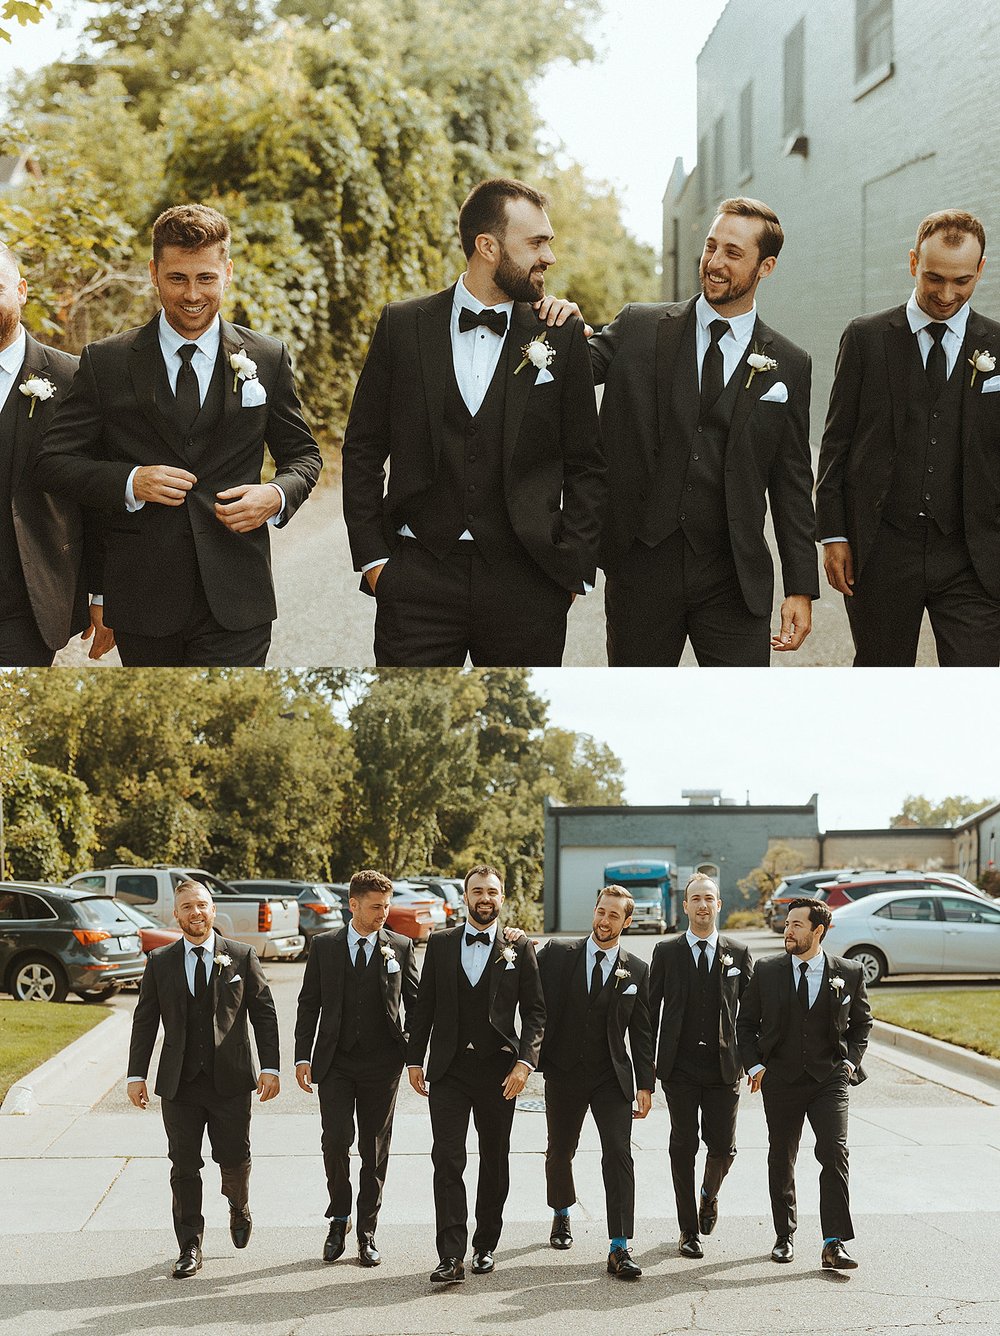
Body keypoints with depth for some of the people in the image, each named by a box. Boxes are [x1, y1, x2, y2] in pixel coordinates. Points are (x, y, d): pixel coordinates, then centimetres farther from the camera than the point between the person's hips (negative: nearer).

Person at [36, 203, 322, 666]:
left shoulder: (267, 358, 6)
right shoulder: (106, 362, 3)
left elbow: (302, 455, 14)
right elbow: (53, 462, 3)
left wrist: (278, 495, -8)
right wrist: (129, 482, -15)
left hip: (234, 602, 0)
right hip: (142, 600, 1)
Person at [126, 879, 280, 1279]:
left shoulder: (242, 957, 3)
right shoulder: (160, 962, 6)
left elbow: (264, 1014, 3)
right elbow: (145, 1020, 7)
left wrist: (270, 1067, -4)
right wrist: (136, 1074, 2)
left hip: (231, 1081, -1)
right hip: (179, 1083, 1)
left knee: (235, 1160, 5)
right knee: (184, 1167, 2)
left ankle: (238, 1207, 38)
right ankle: (189, 1248, 12)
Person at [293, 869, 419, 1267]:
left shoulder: (401, 948, 4)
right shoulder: (324, 946, 4)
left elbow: (415, 1005, 7)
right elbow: (309, 1003, 6)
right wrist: (302, 1057, -1)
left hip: (382, 1064, 0)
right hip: (335, 1062, 0)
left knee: (375, 1150, 5)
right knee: (336, 1139, -12)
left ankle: (366, 1233, 16)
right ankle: (339, 1219, 10)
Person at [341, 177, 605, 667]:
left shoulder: (563, 337, 5)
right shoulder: (402, 326, 5)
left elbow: (586, 465, 7)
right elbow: (363, 450, 7)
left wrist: (573, 567, -1)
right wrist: (371, 556, 1)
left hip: (526, 584, 1)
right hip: (419, 577, 0)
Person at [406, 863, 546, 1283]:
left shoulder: (518, 949, 4)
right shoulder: (440, 945, 7)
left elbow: (535, 1011, 2)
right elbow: (424, 1006, 10)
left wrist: (524, 1062, -9)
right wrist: (415, 1060, 4)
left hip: (499, 1070, 0)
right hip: (449, 1069, 0)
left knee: (495, 1162, 9)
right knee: (447, 1160, -9)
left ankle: (485, 1247, 22)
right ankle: (451, 1256, -12)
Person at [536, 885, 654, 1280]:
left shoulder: (637, 970, 2)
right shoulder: (556, 954, -1)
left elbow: (641, 1032, 4)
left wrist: (645, 1084, 1)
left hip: (612, 1076, 0)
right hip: (563, 1071, 1)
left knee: (618, 1154, -12)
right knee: (560, 1152, 15)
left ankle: (620, 1247, -12)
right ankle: (562, 1214, 44)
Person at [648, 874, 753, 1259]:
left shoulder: (738, 954, 5)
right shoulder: (666, 952, 3)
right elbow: (651, 1010, 5)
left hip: (724, 1068, 1)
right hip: (680, 1068, -1)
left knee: (723, 1147, 0)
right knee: (683, 1147, 2)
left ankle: (710, 1195, 34)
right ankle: (689, 1230, 12)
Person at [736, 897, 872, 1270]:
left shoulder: (849, 973, 0)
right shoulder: (767, 971, 1)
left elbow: (861, 1022, 14)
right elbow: (745, 1022, 9)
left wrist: (851, 1061, 1)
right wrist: (754, 1064, -2)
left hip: (830, 1079, -1)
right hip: (781, 1079, 1)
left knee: (834, 1153, -13)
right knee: (781, 1159, 9)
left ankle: (834, 1244, -11)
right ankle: (784, 1236, 25)